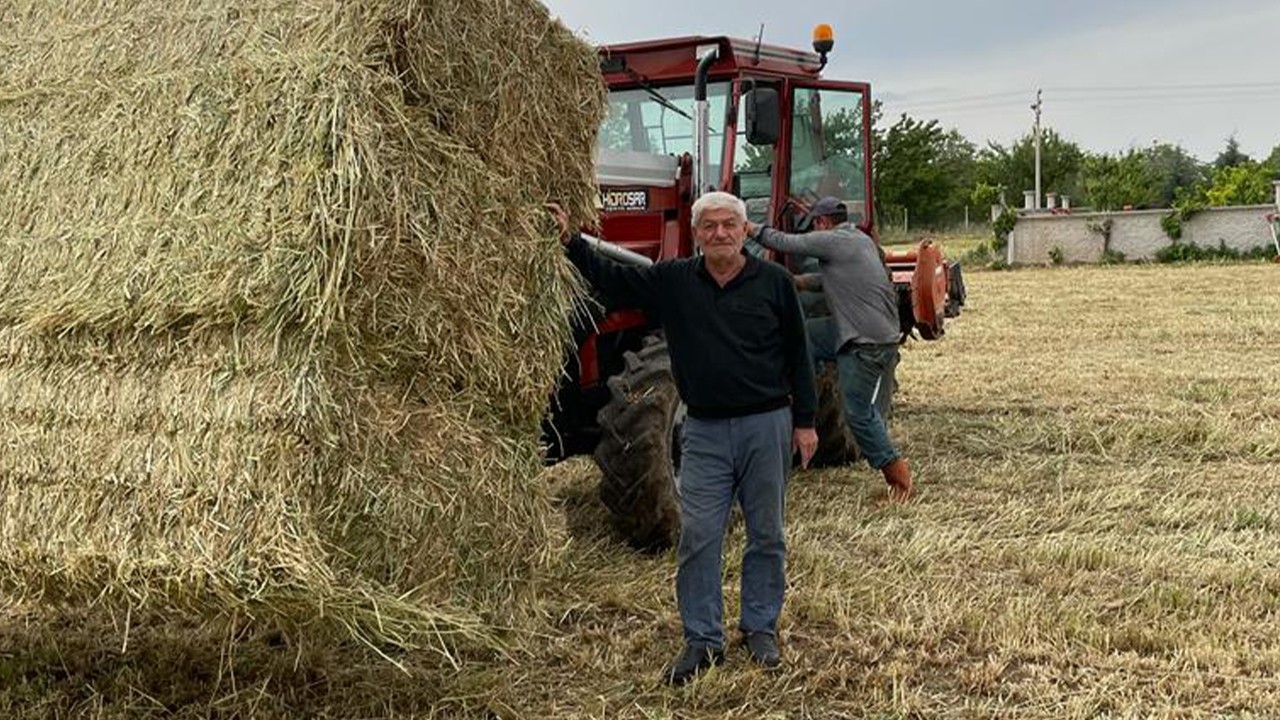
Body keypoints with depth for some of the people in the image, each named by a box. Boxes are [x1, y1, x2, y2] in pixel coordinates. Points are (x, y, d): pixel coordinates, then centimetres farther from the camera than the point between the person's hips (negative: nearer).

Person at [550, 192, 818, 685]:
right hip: (705, 430, 1)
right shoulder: (671, 282, 1)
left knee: (766, 536, 9)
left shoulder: (774, 281, -3)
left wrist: (804, 421, 1)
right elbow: (610, 278, 3)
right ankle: (702, 639, 12)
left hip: (767, 424, -1)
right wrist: (571, 241, -10)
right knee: (698, 537, 1)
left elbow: (797, 354, 2)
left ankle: (760, 628, 24)